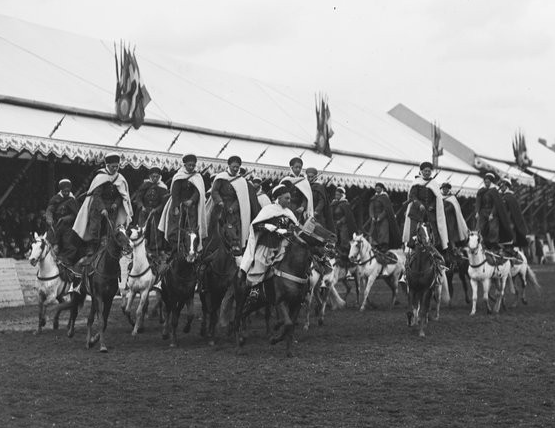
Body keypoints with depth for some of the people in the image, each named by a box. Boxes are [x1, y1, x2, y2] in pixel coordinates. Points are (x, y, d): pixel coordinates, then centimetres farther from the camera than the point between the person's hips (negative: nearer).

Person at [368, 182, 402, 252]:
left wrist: (380, 217, -17)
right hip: (375, 219, 7)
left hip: (383, 219, -7)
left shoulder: (385, 197, -6)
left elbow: (386, 209, -12)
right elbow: (371, 208, 11)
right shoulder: (374, 198, 14)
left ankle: (384, 248, -14)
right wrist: (372, 216, -6)